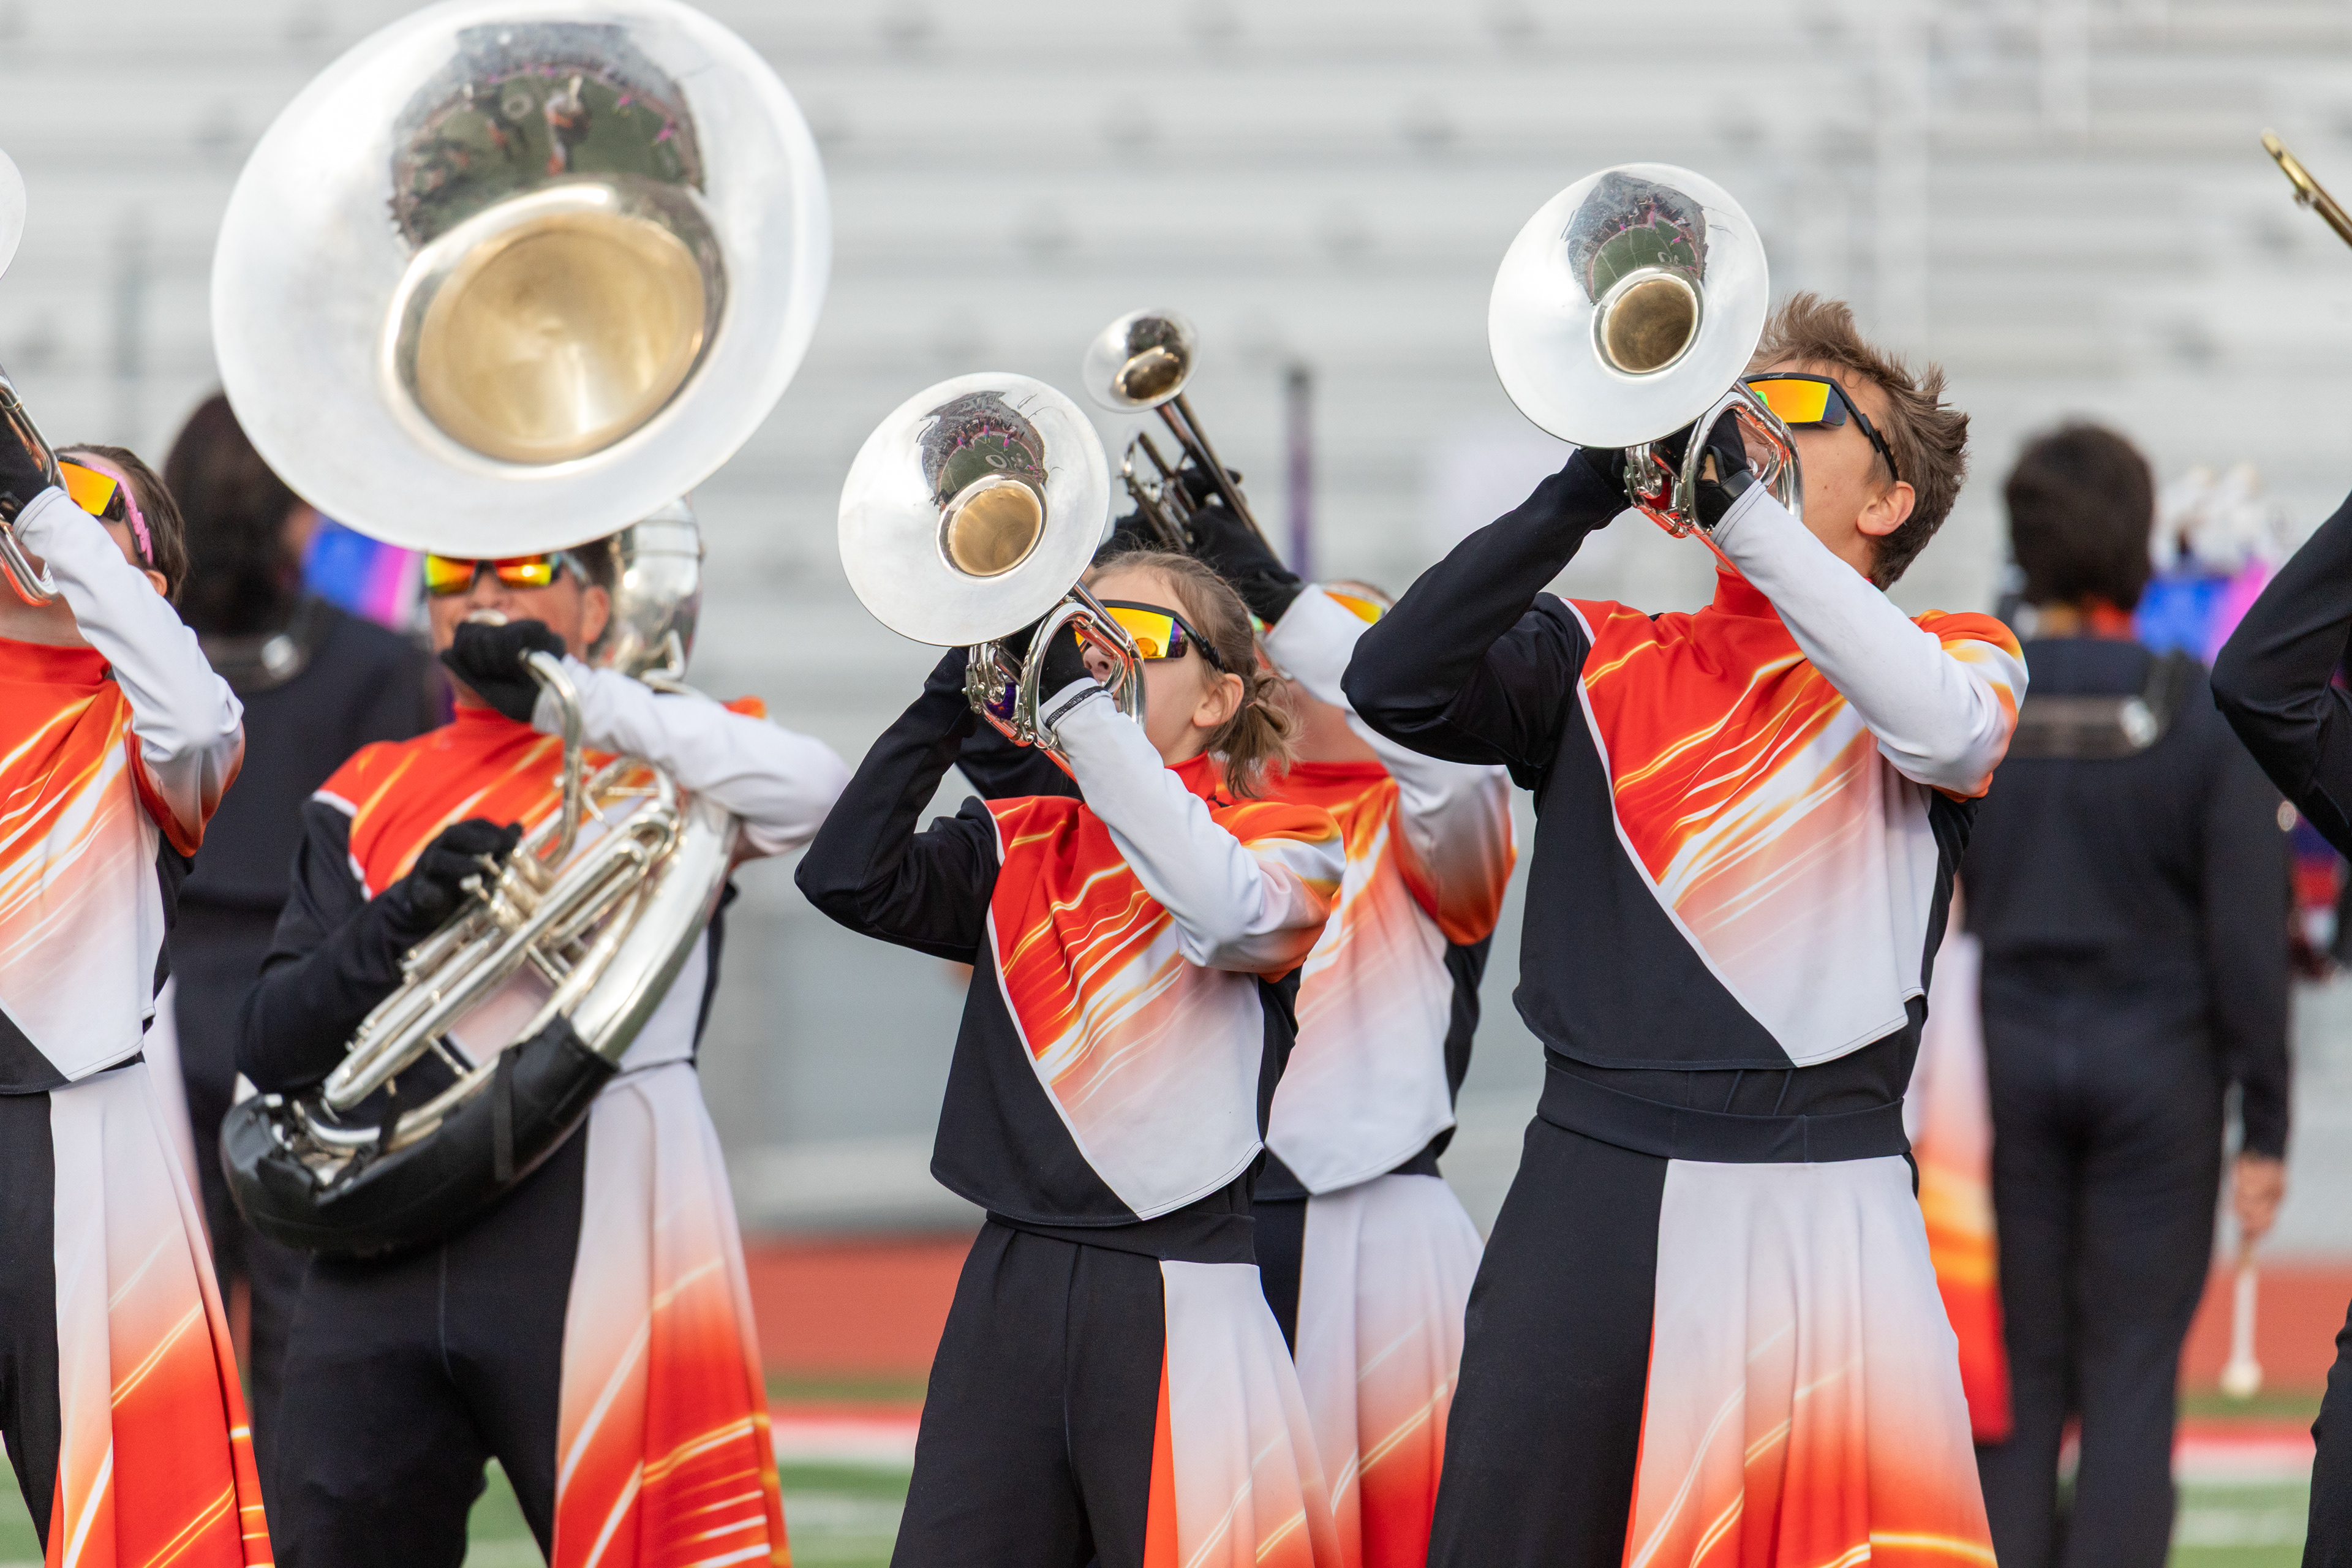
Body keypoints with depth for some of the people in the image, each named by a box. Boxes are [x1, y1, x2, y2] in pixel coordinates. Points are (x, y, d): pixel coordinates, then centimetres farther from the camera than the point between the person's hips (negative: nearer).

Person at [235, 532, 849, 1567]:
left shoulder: (659, 764, 8)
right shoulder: (366, 801, 17)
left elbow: (812, 793, -15)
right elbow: (272, 1046, 10)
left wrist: (572, 695, -12)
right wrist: (403, 919, -10)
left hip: (595, 1241, -4)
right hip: (384, 1266, 4)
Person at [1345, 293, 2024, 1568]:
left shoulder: (1952, 660, 12)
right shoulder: (1606, 664, 15)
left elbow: (1946, 731, -12)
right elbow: (1392, 686, 0)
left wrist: (1739, 506, -14)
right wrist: (1583, 499, -8)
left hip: (1825, 1216, -2)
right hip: (1592, 1190, 2)